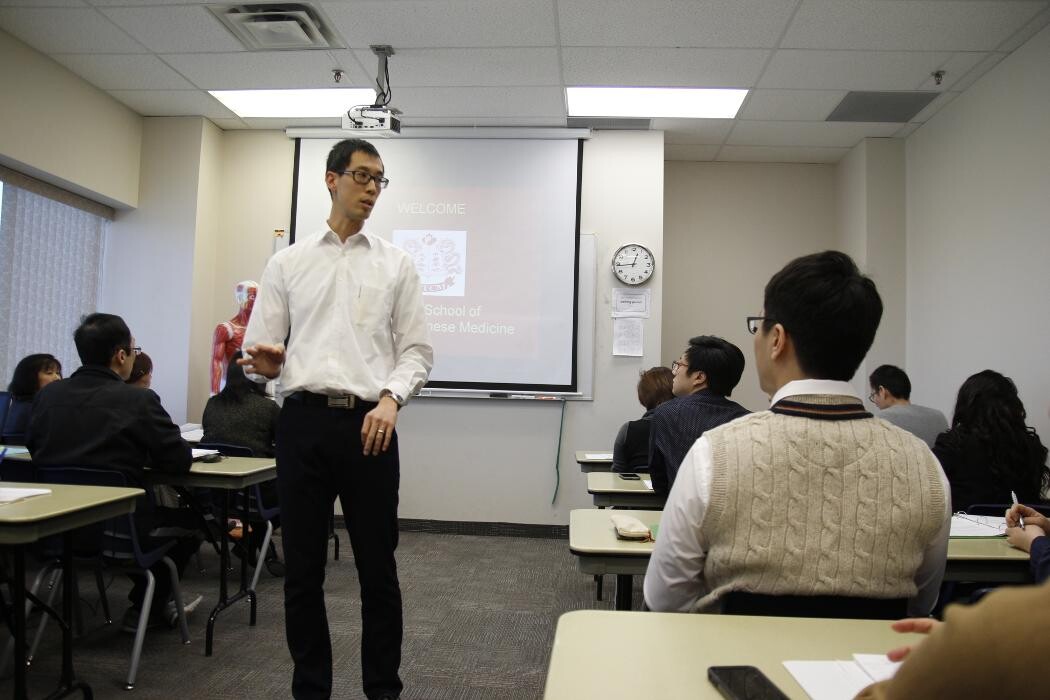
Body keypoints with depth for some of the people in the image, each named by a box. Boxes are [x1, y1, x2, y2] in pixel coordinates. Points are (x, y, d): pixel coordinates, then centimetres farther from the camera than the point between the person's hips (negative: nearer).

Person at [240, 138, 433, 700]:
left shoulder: (396, 264, 9)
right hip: (303, 421, 1)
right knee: (303, 568, 10)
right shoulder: (287, 262, 10)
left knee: (378, 568, 7)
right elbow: (260, 348, 8)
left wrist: (391, 398, -14)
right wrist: (267, 364, -16)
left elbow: (417, 350, 4)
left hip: (369, 424, 0)